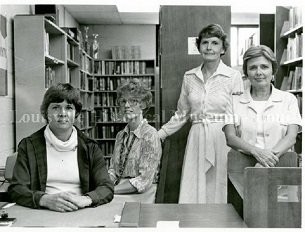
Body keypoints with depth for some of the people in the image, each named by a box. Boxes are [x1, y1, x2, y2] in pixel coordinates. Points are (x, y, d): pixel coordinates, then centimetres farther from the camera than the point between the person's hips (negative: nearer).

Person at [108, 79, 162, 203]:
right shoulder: (121, 135, 12)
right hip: (120, 190, 6)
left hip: (142, 195, -6)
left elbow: (144, 181, -16)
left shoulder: (150, 134, -10)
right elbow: (112, 171, 13)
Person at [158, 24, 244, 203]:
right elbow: (182, 114, 16)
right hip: (197, 140, 3)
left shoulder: (234, 77, -2)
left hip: (223, 140, -3)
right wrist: (159, 134, 12)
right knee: (192, 193, 2)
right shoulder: (189, 77, 9)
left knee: (219, 192, 1)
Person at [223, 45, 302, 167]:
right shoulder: (234, 102, 11)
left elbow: (291, 137, 1)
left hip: (280, 164, 0)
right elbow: (230, 138, 1)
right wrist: (256, 152, -16)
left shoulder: (288, 99, 12)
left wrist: (272, 155, -17)